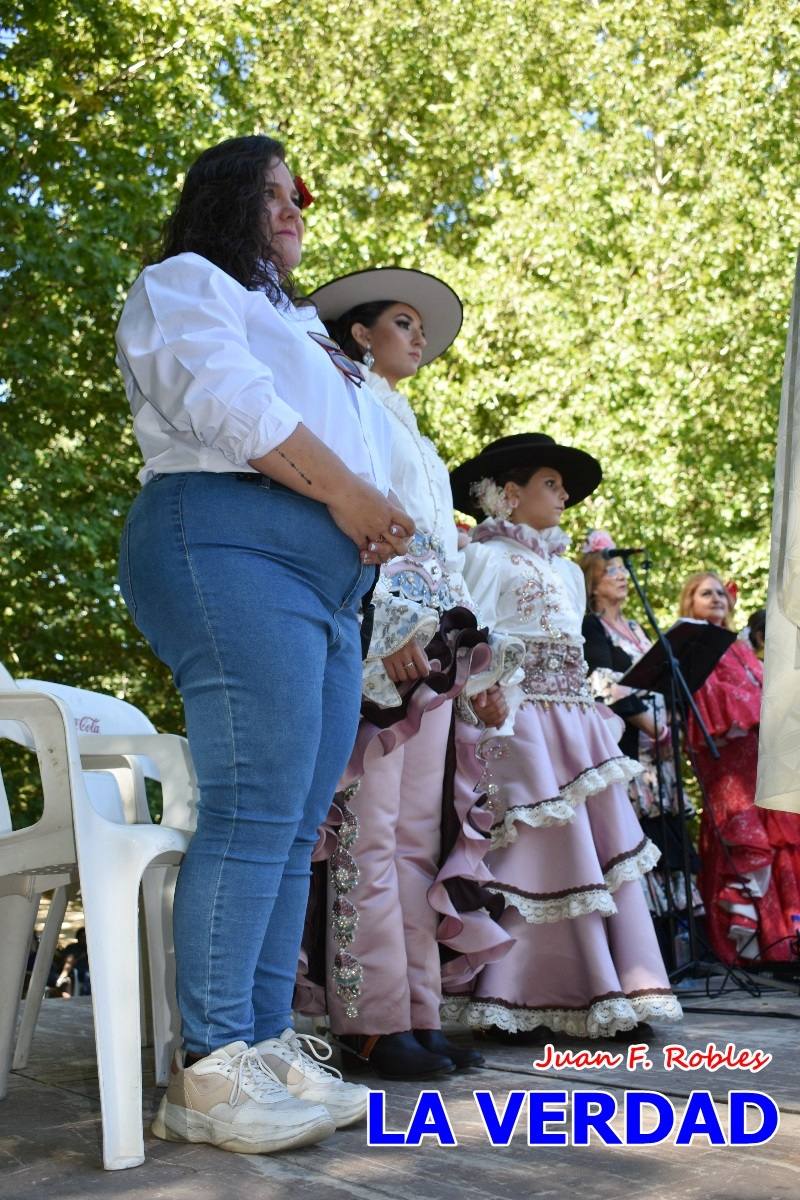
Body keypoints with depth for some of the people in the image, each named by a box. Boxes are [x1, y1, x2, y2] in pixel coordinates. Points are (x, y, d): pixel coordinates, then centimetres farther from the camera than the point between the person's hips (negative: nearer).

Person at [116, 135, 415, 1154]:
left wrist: (380, 517, 8)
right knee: (256, 811, -16)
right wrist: (343, 491, -11)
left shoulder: (292, 322, 35)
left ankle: (266, 1046, 3)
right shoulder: (185, 283, 9)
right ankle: (210, 1073, -15)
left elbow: (359, 451, 28)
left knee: (294, 827, 2)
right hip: (233, 544, -9)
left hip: (329, 585, 9)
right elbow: (228, 400, -10)